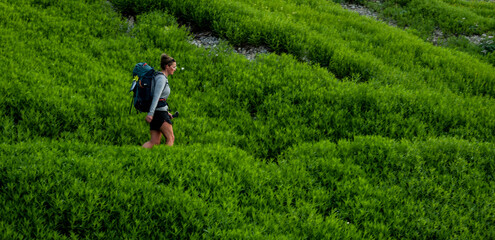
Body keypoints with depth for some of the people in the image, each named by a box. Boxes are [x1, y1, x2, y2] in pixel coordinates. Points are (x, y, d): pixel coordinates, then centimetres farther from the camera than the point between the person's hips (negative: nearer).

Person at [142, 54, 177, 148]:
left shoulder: (163, 78, 20)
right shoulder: (161, 78, -10)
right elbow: (156, 96, -20)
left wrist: (166, 112, 26)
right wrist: (150, 113, -28)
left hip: (158, 112, 9)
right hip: (159, 111, -9)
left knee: (155, 141, 2)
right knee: (171, 138, -5)